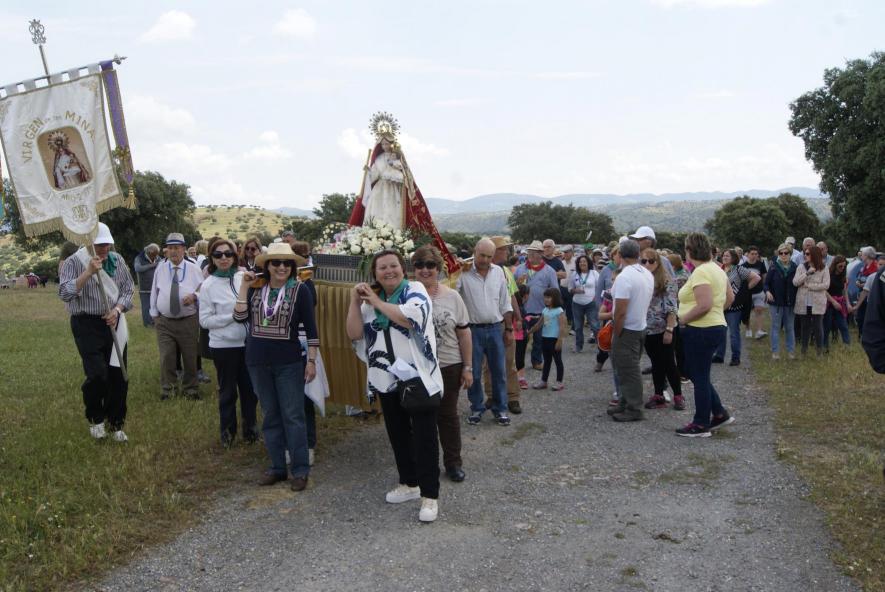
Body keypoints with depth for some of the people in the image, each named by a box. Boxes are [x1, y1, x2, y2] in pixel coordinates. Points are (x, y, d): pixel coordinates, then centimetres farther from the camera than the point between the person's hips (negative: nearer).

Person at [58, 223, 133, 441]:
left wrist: (117, 310, -8)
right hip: (87, 325, -4)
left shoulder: (117, 260, 6)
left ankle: (116, 423, 22)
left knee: (118, 375, 5)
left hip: (114, 324, 4)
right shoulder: (74, 262, -7)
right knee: (97, 374, -15)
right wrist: (89, 272, -27)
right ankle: (95, 419, 13)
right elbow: (65, 293, -19)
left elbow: (127, 289, 9)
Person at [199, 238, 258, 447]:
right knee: (228, 390, 11)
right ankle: (227, 430, 28)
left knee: (250, 388, 12)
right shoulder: (208, 285, -7)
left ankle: (250, 427, 30)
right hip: (224, 346, -2)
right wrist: (232, 317, -16)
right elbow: (205, 320, -8)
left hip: (247, 342, 3)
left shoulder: (244, 277, 0)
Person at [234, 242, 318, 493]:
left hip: (288, 363, -4)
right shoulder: (255, 288, 4)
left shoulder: (300, 290, -6)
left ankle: (300, 470, 8)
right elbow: (240, 317, -7)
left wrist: (312, 361, -8)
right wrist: (244, 286, -9)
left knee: (293, 416, 0)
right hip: (258, 363, 4)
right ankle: (277, 467, 22)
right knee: (270, 416, 12)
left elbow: (311, 328, -5)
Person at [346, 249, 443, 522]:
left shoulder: (415, 290, -5)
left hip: (418, 378, -6)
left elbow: (409, 318, -25)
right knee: (398, 435, 17)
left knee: (424, 437, -2)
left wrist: (378, 302, -14)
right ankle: (409, 483, 33)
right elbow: (355, 333, 0)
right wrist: (355, 301, -9)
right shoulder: (371, 300, 9)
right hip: (387, 380, 6)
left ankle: (429, 495, 4)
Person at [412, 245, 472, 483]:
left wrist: (468, 367, -1)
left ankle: (453, 462, 26)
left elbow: (464, 333, 1)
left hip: (448, 367, 0)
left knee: (448, 415, 12)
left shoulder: (452, 296, -1)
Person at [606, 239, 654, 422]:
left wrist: (615, 334, -13)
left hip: (627, 330, -9)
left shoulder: (624, 277, -22)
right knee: (630, 369, 17)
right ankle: (626, 404, 25)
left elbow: (620, 311, -23)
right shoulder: (648, 275, 4)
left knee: (628, 371, 0)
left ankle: (634, 409, 6)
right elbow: (644, 301, 11)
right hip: (641, 326, 9)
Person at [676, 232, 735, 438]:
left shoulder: (700, 272, -19)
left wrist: (683, 319, -16)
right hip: (715, 326, 10)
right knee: (699, 375, 20)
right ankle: (719, 414, 25)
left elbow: (704, 305, -27)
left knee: (699, 377, 0)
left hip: (701, 331, -10)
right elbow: (729, 297, 18)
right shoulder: (716, 268, 12)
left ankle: (701, 425, 10)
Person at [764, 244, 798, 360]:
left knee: (790, 327, 10)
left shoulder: (794, 268, 0)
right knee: (776, 327, 5)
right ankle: (775, 351, 10)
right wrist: (767, 292, -20)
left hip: (790, 302, 1)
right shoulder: (774, 267, -1)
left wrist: (796, 299, -5)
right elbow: (766, 282, 0)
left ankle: (791, 350, 19)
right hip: (776, 302, -1)